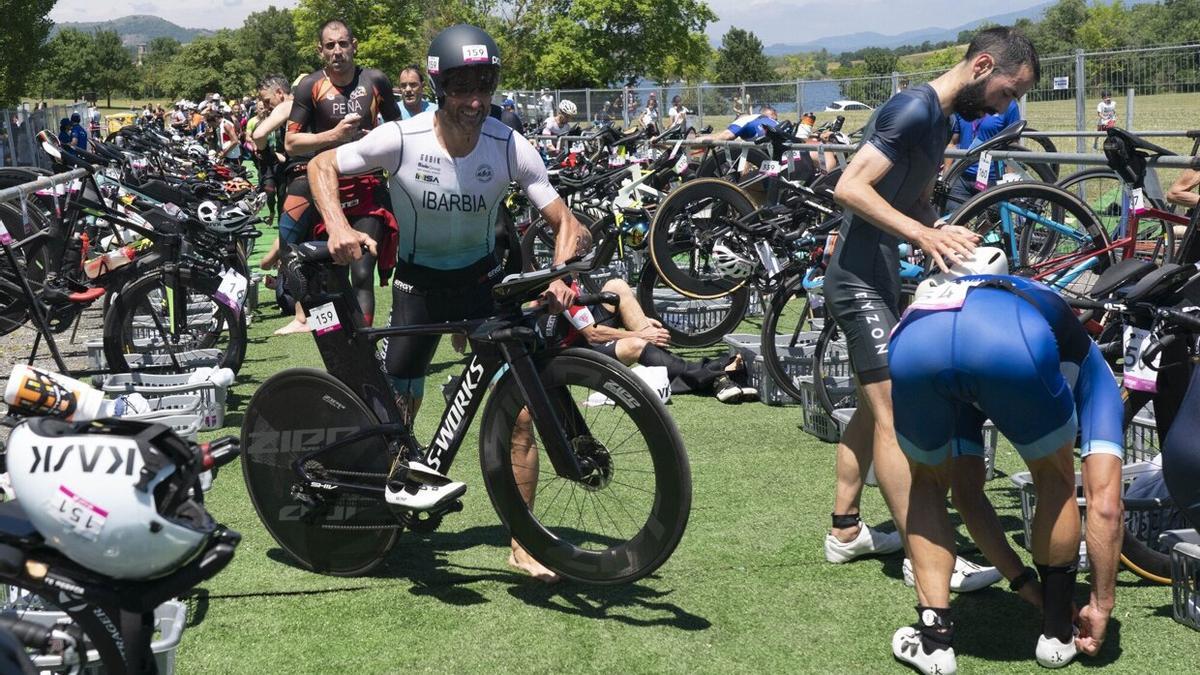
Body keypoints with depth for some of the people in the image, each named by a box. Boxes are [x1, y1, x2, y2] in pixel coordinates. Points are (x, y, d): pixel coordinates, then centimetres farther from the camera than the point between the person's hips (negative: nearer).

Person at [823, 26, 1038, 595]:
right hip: (860, 281, -11)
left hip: (877, 278, 11)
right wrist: (923, 234, -33)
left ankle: (845, 532, 25)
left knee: (874, 407, 16)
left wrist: (946, 239, -2)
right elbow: (850, 188, -26)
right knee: (894, 413, -10)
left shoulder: (940, 120, 14)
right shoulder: (914, 109, -18)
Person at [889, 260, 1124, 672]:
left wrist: (1022, 578, 54)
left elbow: (967, 489, 48)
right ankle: (1056, 631, 35)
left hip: (912, 341, 3)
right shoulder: (1090, 368, 38)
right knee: (1056, 478, 29)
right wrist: (1101, 603, 37)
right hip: (1016, 343, -3)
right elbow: (1104, 504, 29)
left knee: (928, 484, 32)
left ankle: (934, 637, 22)